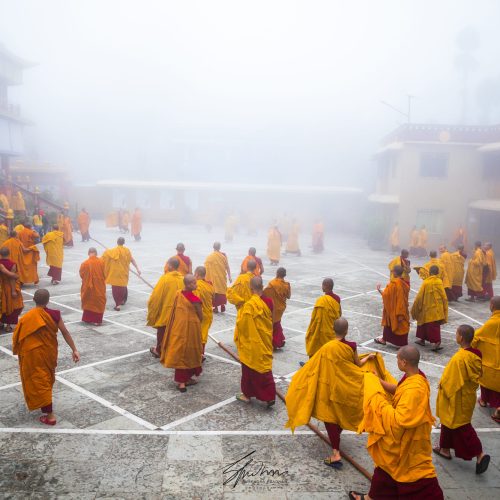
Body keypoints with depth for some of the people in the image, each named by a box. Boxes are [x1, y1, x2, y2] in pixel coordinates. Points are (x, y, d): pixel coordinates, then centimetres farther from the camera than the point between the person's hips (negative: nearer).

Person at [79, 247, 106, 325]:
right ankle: (97, 320, 13)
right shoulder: (101, 262, -11)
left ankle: (87, 318, 26)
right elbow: (105, 274, -3)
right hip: (99, 287, 0)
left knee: (88, 302, 17)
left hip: (88, 286, 0)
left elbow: (81, 275, -2)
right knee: (99, 302, 12)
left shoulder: (84, 263, -13)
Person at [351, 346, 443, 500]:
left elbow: (397, 420, -33)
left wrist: (381, 402, -24)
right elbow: (398, 389, 12)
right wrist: (377, 381, 7)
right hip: (401, 437, 10)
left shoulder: (414, 389, -35)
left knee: (416, 474, 5)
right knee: (386, 464, 25)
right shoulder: (414, 377, -6)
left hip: (408, 442, -10)